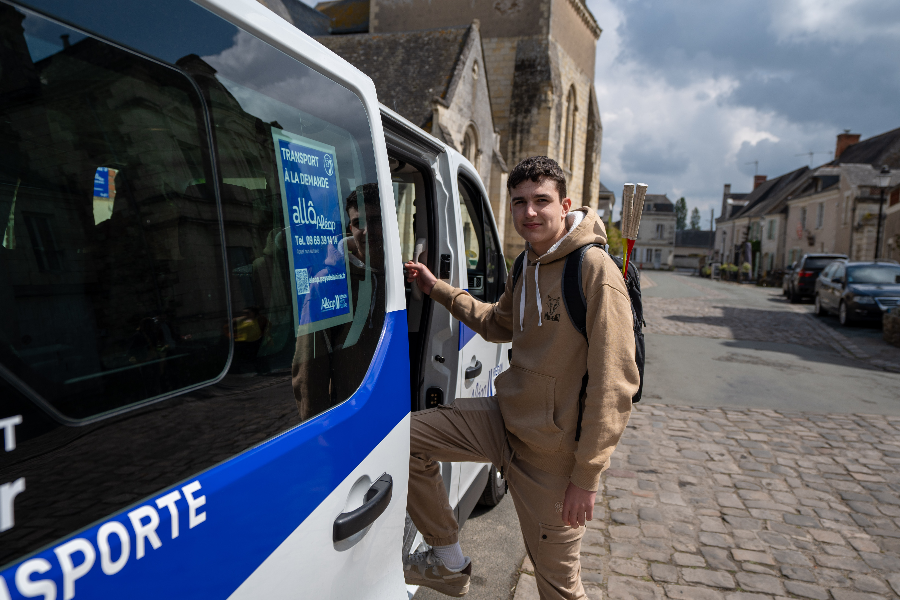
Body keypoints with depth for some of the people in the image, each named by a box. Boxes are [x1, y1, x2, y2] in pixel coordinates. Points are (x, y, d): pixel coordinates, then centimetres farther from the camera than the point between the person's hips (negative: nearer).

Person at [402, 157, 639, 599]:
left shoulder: (595, 269, -19)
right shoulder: (526, 267, 7)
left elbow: (614, 382, -21)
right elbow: (497, 325, 25)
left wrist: (587, 475, -20)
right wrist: (437, 289, 18)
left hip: (552, 451, -7)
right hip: (506, 417, 7)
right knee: (406, 436, 0)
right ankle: (449, 563, 16)